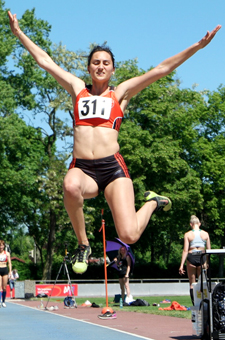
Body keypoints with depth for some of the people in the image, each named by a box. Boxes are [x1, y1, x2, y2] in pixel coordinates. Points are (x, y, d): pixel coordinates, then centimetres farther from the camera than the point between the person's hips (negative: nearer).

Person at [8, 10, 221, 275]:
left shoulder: (120, 93, 14)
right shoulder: (78, 89, 20)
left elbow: (161, 69, 11)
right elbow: (44, 60, 25)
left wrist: (198, 46, 8)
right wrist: (19, 33, 26)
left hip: (112, 167, -1)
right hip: (82, 168, 1)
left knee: (129, 236, -16)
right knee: (70, 186, -39)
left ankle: (152, 203, 20)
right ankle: (83, 245, -14)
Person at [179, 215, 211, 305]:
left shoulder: (187, 234, -2)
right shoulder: (205, 234, 3)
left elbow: (185, 250, -6)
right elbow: (209, 250, 5)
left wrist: (181, 265, -5)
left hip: (191, 258, -1)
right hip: (202, 257, 1)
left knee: (192, 284, 7)